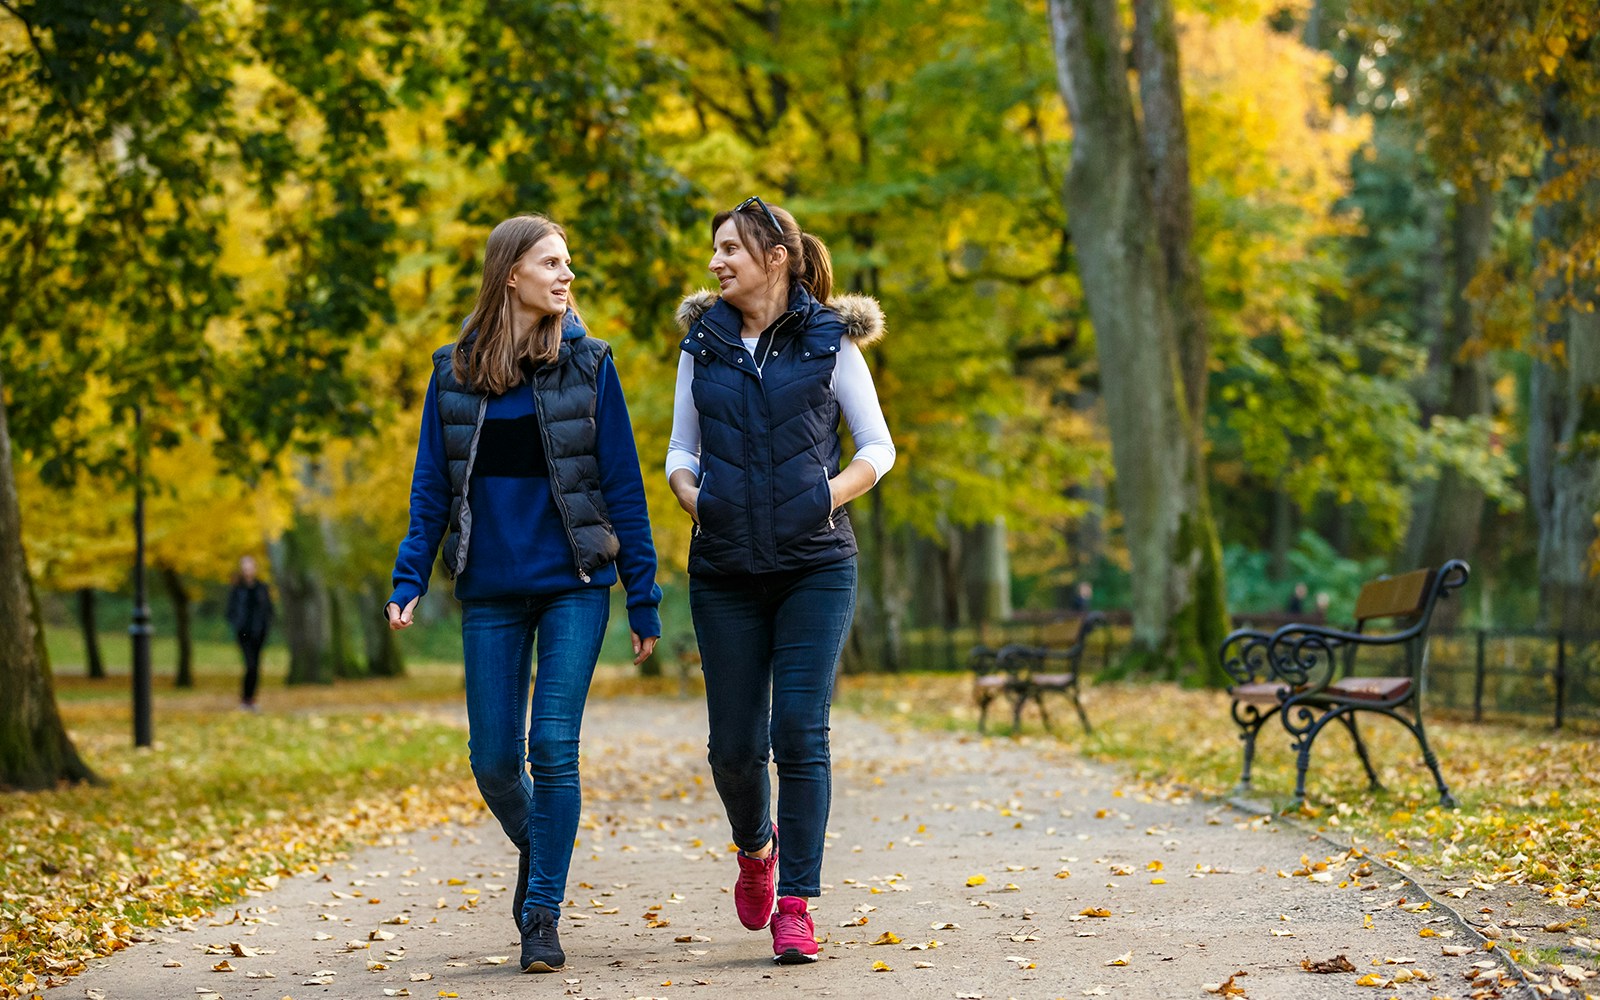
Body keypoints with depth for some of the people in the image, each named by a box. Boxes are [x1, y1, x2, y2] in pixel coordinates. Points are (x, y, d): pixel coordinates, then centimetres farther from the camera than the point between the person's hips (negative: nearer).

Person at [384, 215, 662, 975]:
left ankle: (543, 915, 1)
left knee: (553, 747, -10)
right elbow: (432, 485, 6)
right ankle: (534, 848, 35)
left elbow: (623, 484, -1)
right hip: (491, 590, 2)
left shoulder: (586, 363, -1)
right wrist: (409, 580, -5)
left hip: (574, 583, -2)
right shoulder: (455, 371, 3)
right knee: (493, 760, 4)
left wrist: (643, 598, -2)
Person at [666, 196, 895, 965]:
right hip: (726, 572, 2)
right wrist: (691, 494, -5)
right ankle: (755, 847, 35)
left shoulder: (829, 340, 1)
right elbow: (681, 451, 16)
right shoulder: (702, 345, 8)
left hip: (815, 565, -2)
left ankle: (794, 906, -3)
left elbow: (878, 446, 5)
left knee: (800, 730, -10)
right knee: (734, 743, 3)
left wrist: (831, 494, -12)